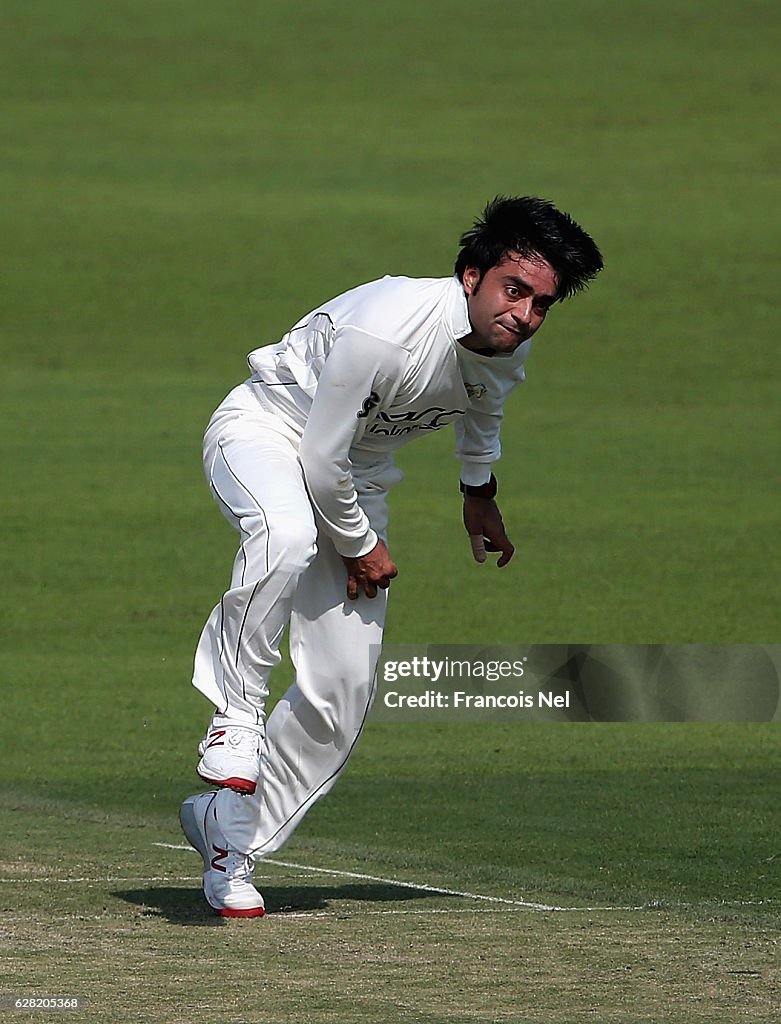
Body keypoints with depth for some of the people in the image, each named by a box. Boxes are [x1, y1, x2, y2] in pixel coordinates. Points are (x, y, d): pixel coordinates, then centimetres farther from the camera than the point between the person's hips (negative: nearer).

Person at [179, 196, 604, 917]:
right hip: (267, 432, -7)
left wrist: (480, 495, 30)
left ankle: (228, 835, 14)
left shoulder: (510, 346, -11)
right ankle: (234, 723, -34)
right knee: (287, 534, -44)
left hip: (356, 476, 7)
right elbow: (321, 459, -27)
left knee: (344, 692, -1)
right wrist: (361, 547, -13)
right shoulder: (386, 330, -35)